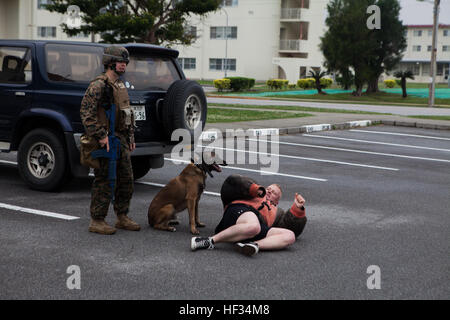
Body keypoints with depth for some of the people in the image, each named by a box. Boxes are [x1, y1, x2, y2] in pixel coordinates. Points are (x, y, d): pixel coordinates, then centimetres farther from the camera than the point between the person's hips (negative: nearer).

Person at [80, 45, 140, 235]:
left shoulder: (121, 85, 17)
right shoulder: (98, 85, -12)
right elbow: (86, 113, -20)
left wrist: (130, 137, 19)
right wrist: (101, 136, -22)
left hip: (121, 140, 9)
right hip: (106, 141, -9)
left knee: (126, 179, 12)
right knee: (104, 181, -5)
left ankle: (122, 218, 23)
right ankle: (97, 221, 4)